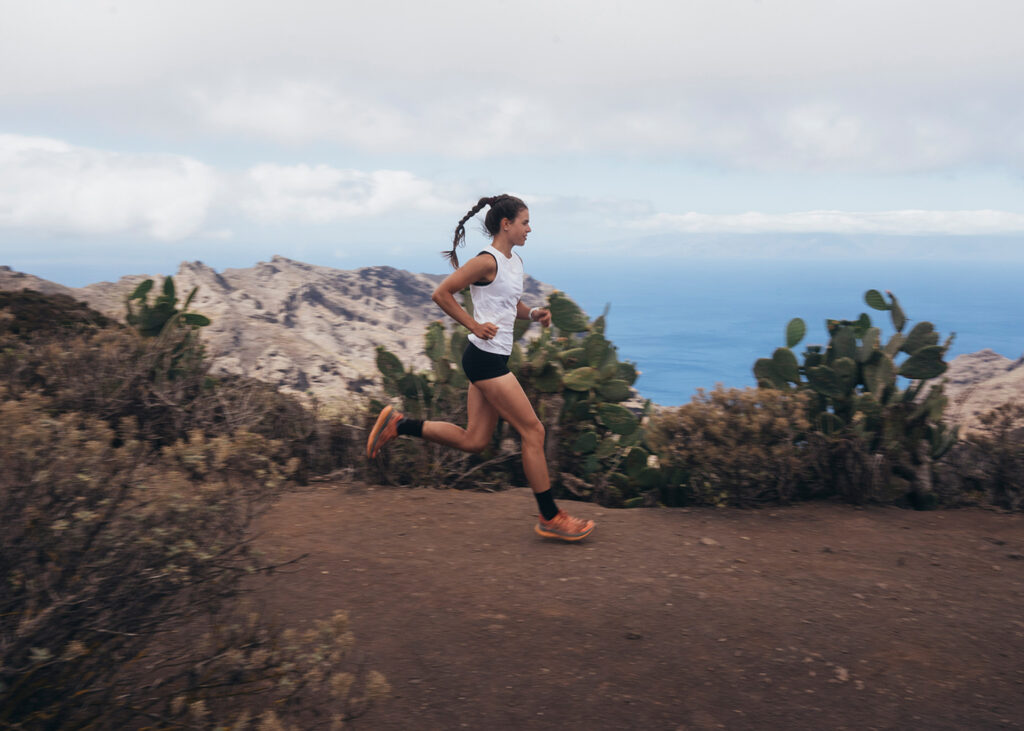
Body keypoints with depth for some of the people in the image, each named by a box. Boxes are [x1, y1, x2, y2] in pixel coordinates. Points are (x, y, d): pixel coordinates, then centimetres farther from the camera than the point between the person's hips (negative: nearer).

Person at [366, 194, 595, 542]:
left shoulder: (516, 262, 15)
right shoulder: (488, 262, -13)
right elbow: (441, 293, -13)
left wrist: (532, 314, 8)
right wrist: (475, 326, -16)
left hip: (494, 359, 10)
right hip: (485, 358, -10)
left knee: (474, 440, 12)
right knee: (533, 431, -4)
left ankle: (398, 424, 19)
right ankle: (550, 518, 6)